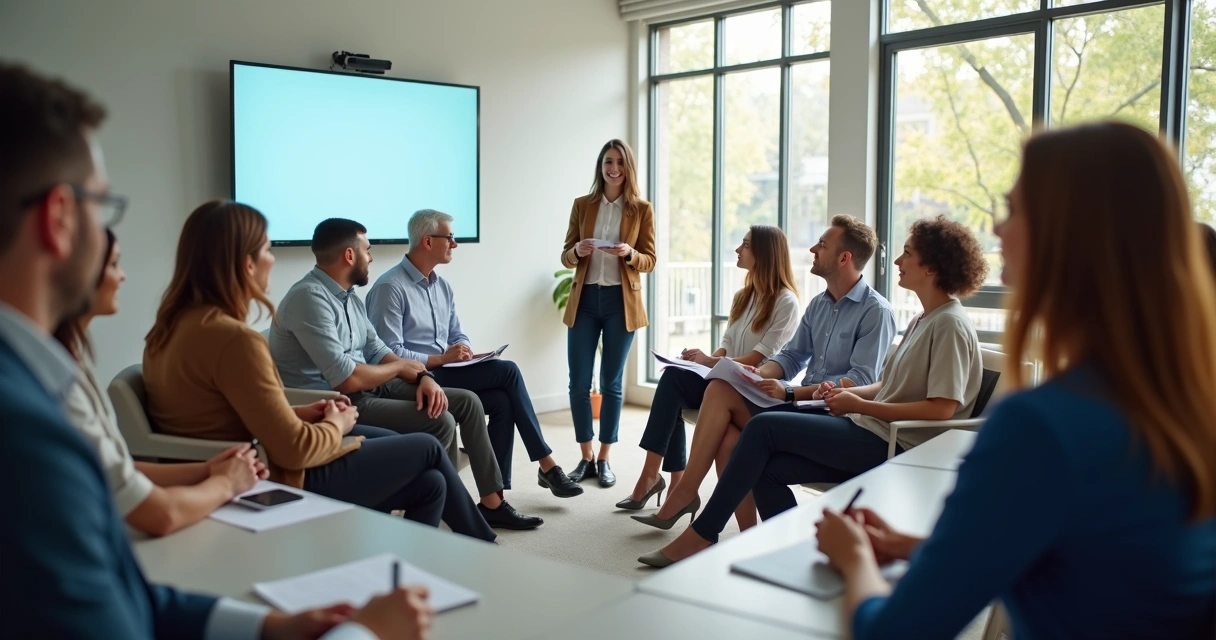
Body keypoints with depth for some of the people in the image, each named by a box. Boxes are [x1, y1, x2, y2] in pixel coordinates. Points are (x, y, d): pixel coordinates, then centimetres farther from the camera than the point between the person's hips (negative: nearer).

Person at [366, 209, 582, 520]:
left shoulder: (442, 286, 14)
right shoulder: (390, 288, -11)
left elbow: (457, 335, 17)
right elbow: (389, 354, -18)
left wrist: (465, 351, -7)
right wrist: (441, 359, -20)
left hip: (444, 374, 8)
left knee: (501, 401, -19)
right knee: (507, 371, -20)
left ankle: (493, 499, -16)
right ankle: (546, 466, -11)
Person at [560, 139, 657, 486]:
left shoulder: (642, 209, 2)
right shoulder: (582, 205, 6)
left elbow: (650, 261, 1)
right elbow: (566, 257, 7)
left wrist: (629, 254, -19)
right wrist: (578, 251, -16)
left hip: (621, 302, -2)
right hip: (584, 300, 2)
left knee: (611, 383, 5)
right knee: (578, 383, 1)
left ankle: (604, 459, 16)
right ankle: (585, 457, 16)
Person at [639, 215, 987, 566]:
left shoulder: (950, 325, -11)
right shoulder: (921, 321, 18)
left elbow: (942, 408, -20)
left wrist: (859, 404, -15)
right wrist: (848, 393, 1)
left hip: (890, 445, -9)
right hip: (870, 434, 9)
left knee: (763, 427, -13)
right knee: (767, 469, -7)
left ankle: (700, 534, -3)